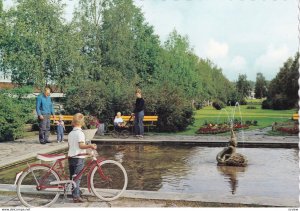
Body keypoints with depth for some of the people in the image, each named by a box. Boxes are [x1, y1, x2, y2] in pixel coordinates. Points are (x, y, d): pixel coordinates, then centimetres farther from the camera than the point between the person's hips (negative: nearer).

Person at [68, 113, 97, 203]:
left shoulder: (70, 133, 12)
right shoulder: (80, 133, -12)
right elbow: (81, 145, -22)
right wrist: (90, 146, -37)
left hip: (71, 157, 8)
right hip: (79, 157, -7)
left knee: (72, 176, 14)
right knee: (77, 177, -6)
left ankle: (73, 193, 23)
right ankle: (76, 196, -7)